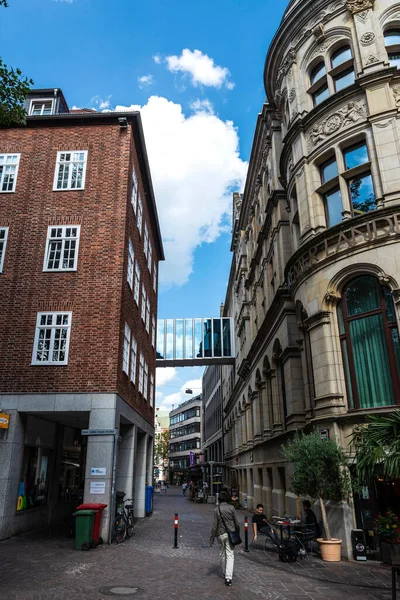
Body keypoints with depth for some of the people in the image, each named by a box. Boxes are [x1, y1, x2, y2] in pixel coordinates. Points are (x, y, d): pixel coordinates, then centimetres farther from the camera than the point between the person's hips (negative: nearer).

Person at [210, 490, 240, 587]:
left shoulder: (217, 510, -7)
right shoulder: (231, 508, -6)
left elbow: (215, 525, -7)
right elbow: (236, 523, -2)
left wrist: (211, 539, 0)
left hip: (221, 534, 1)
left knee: (222, 554, 19)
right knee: (230, 555, 1)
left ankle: (225, 573, 33)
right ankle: (228, 577, -8)